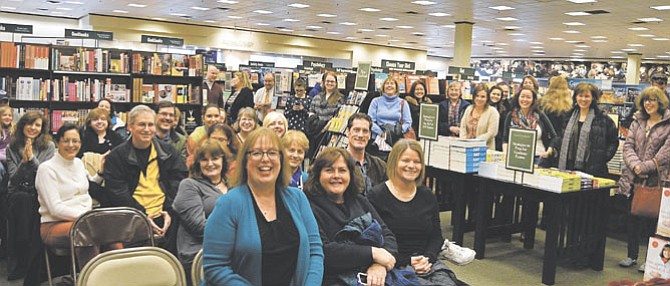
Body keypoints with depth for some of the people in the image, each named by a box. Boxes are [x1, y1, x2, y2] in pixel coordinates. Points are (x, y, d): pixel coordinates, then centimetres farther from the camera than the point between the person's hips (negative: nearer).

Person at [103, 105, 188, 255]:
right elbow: (118, 193, 0)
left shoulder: (168, 151, 14)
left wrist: (169, 212, -7)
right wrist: (143, 216, -11)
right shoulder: (115, 157, 8)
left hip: (166, 215, 2)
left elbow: (177, 184, 8)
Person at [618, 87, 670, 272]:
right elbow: (628, 146, 4)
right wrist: (636, 165, -13)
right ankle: (632, 255, 24)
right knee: (633, 219, 12)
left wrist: (645, 167, -16)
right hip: (633, 179, 5)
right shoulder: (637, 122, 12)